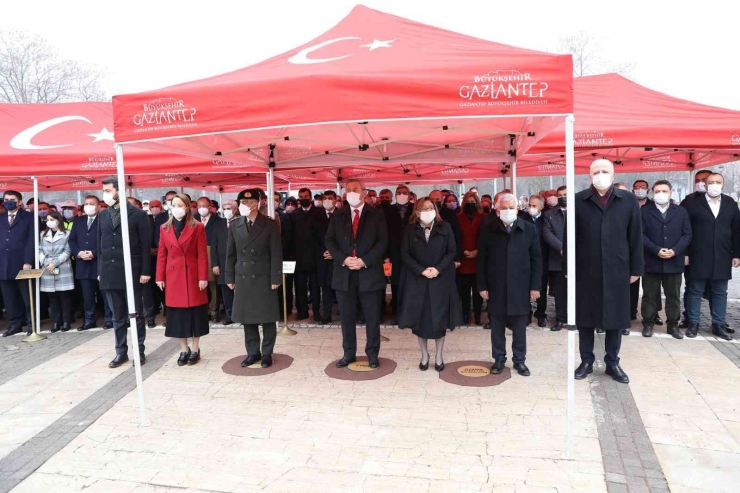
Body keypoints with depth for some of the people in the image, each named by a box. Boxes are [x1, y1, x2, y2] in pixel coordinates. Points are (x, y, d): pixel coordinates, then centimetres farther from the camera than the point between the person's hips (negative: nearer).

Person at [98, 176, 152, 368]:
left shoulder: (138, 214, -4)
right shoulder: (103, 215, 12)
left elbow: (146, 245, -5)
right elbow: (100, 244, 14)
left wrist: (145, 271, -10)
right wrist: (100, 270, 9)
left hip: (131, 272, -5)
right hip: (109, 273, 5)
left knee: (136, 314, 6)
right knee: (117, 316, 11)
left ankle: (139, 350, 16)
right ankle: (121, 351, 21)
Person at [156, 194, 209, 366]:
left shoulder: (197, 227, -2)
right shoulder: (165, 228, 7)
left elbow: (202, 255, -5)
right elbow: (161, 255, 7)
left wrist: (203, 277, -10)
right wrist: (160, 277, 2)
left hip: (193, 276, -3)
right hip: (173, 277, 3)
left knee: (195, 312, 4)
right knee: (177, 314, 7)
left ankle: (195, 350, 16)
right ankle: (184, 349, 19)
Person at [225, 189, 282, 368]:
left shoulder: (270, 224, -5)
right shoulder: (234, 225, 5)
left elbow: (276, 253, -6)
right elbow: (231, 253, 9)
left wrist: (275, 278, -10)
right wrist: (230, 277, 6)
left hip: (264, 277, -3)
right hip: (243, 278, 3)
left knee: (267, 317, 4)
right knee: (247, 317, 9)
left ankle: (267, 353, 18)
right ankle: (252, 352, 23)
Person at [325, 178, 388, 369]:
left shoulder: (377, 215, 3)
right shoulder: (338, 216, 11)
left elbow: (383, 242, -5)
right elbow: (330, 241, 4)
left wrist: (364, 260, -16)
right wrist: (344, 259, -12)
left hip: (369, 272, -2)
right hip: (344, 273, 3)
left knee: (372, 317, 5)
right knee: (347, 316, 9)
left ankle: (372, 354, 18)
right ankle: (349, 353, 21)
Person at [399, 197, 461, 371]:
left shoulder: (445, 227, 1)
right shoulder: (410, 230, 1)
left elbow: (452, 252, -2)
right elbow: (405, 254, -3)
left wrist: (438, 269, -14)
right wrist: (421, 270, -14)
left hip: (440, 280, 0)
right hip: (417, 280, 1)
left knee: (439, 318, 4)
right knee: (420, 318, 5)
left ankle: (439, 356, 19)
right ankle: (424, 354, 21)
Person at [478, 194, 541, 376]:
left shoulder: (529, 229, 0)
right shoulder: (488, 229, -2)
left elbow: (536, 259, 1)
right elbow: (481, 260, 0)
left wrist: (535, 286, -3)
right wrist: (482, 285, -4)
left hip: (520, 286, 0)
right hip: (496, 287, 0)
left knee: (519, 327, 10)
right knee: (497, 326, 9)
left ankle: (519, 360, 24)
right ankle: (499, 359, 24)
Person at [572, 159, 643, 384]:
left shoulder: (628, 200, 3)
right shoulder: (578, 200, 0)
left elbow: (635, 237, 4)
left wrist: (636, 268, 2)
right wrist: (568, 268, -2)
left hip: (617, 269, 1)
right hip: (586, 269, -1)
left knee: (615, 317, 9)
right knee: (585, 317, 8)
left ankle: (612, 363, 23)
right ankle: (586, 361, 22)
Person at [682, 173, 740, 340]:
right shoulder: (692, 203, -2)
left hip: (722, 258, 3)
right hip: (699, 257, -3)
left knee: (720, 292, 10)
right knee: (695, 291, 3)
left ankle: (718, 324, 19)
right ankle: (693, 323, 12)